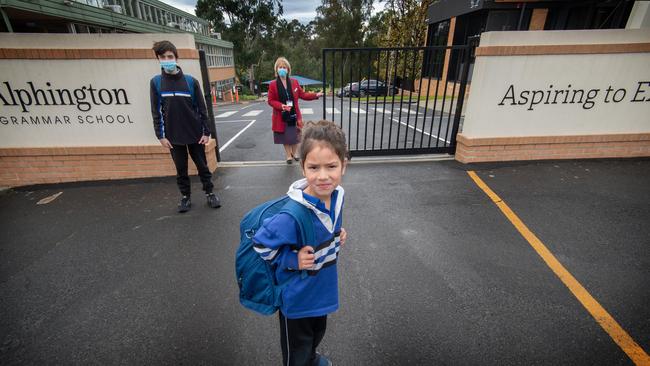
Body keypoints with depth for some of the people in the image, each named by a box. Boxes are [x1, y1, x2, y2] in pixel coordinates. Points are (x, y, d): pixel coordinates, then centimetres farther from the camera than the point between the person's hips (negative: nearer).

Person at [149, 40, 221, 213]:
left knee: (202, 166, 9)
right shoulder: (155, 82, 0)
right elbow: (156, 111, 2)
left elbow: (201, 108, -2)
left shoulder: (191, 81, -4)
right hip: (173, 136, 1)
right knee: (181, 169, 11)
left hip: (195, 134, -1)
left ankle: (210, 193, 25)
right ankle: (185, 197, 27)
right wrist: (160, 135, -3)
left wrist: (206, 132, -5)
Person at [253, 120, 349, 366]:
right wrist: (293, 260, -24)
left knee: (317, 334, 34)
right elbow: (261, 243, -21)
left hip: (323, 288, 7)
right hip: (297, 295, -6)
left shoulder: (337, 195, -15)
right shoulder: (293, 214, -36)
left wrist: (337, 236, -9)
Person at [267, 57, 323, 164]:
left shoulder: (294, 82, 2)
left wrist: (316, 95, -1)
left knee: (295, 135, 10)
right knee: (285, 136, 7)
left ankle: (295, 153, 30)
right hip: (281, 116, -2)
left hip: (294, 114, 2)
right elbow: (271, 101, -5)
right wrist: (281, 106, -22)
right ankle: (288, 155, 23)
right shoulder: (273, 85, -6)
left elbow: (302, 95, 8)